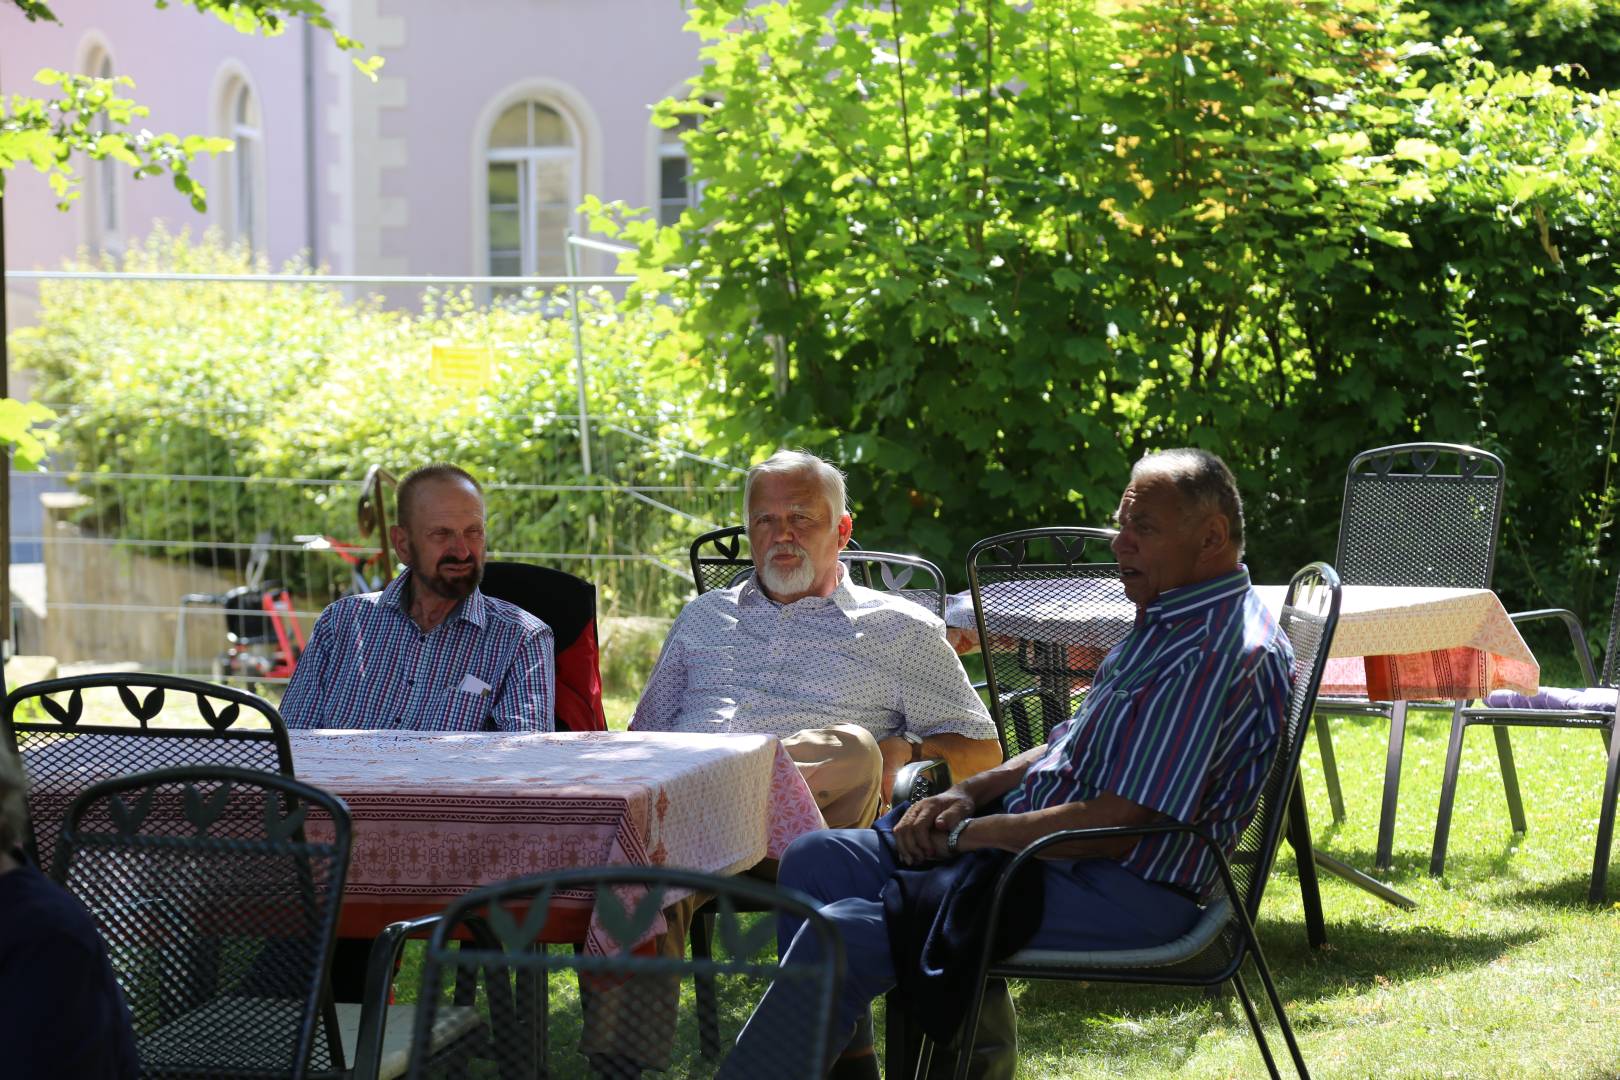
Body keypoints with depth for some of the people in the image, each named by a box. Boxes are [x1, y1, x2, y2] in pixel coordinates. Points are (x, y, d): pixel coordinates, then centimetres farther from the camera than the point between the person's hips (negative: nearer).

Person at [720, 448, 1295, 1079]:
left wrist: (969, 833, -13)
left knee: (840, 936, -21)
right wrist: (971, 793, 7)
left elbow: (1117, 825, -23)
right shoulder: (1168, 622, 16)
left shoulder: (1224, 656, -19)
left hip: (1116, 896, -11)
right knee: (818, 860, 8)